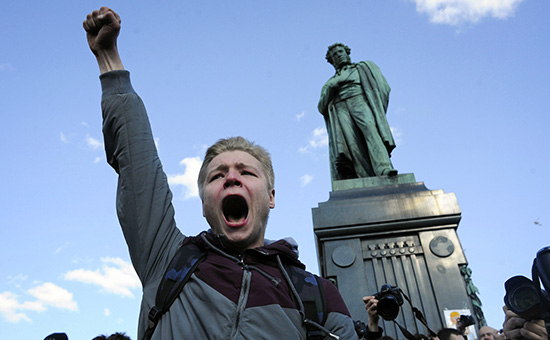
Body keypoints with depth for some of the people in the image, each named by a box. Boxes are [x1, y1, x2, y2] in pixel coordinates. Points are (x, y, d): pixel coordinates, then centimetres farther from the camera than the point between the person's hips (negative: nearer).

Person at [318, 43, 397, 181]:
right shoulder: (329, 83, 34)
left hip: (359, 102, -1)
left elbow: (384, 87, 15)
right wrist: (330, 90, 1)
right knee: (352, 143, -27)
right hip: (339, 110, 1)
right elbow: (322, 107, 19)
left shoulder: (362, 67, 30)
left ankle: (384, 169, -51)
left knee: (370, 129, -33)